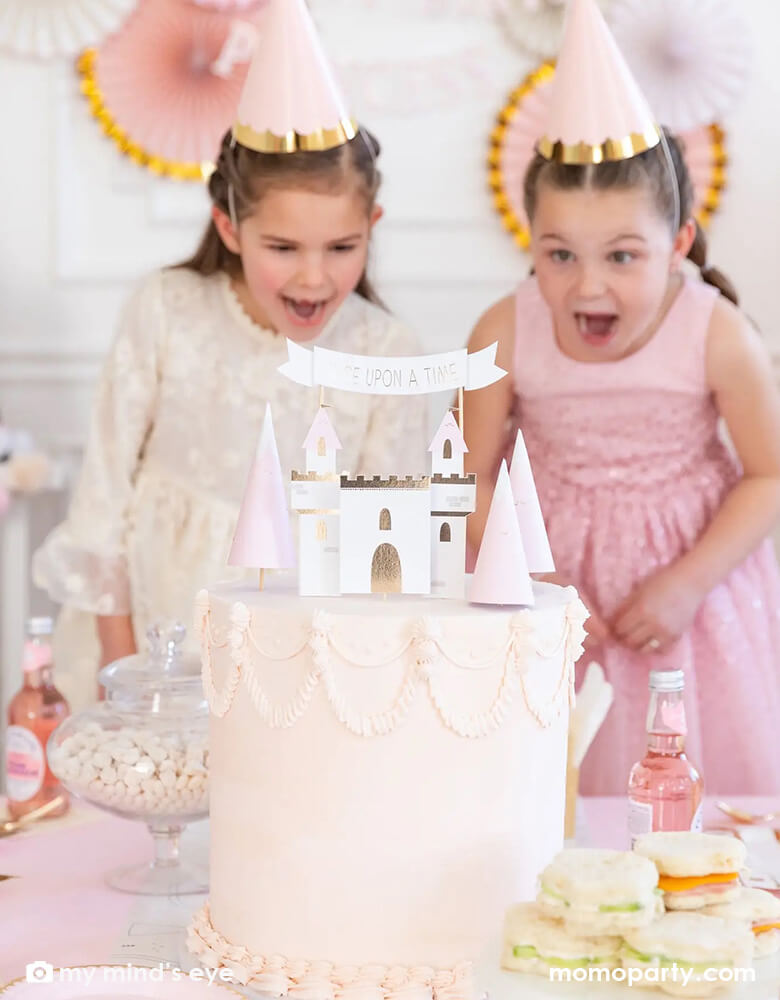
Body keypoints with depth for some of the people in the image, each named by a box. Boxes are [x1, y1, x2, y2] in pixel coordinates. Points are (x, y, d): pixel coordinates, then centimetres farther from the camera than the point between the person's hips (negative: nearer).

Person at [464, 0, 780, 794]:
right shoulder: (506, 335, -16)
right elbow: (472, 482, -8)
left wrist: (686, 585, -15)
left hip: (687, 574, -1)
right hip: (555, 569, 1)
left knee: (701, 785, 6)